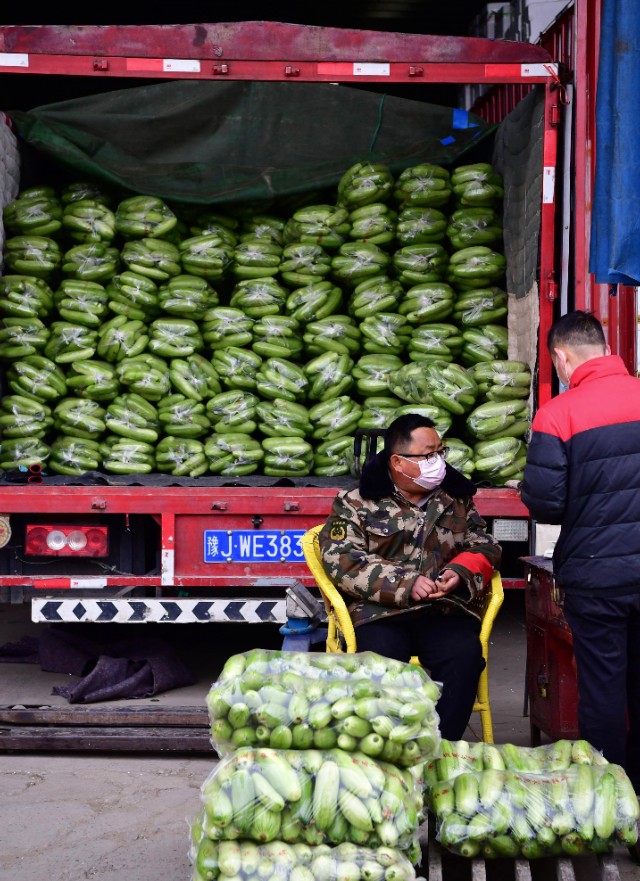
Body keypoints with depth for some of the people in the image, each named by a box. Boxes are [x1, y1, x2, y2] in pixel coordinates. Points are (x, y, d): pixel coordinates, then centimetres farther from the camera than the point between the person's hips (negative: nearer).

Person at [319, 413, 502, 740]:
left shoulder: (457, 499, 20)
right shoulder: (356, 503, 9)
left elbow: (485, 548, 19)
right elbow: (341, 560, -4)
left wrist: (461, 572, -6)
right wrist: (405, 584, -15)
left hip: (446, 611, 2)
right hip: (379, 611, -2)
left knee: (464, 658, -29)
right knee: (382, 661, -34)